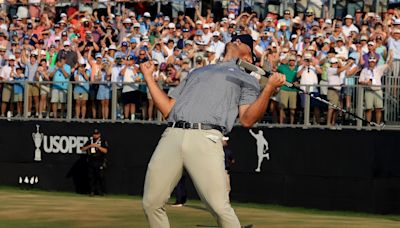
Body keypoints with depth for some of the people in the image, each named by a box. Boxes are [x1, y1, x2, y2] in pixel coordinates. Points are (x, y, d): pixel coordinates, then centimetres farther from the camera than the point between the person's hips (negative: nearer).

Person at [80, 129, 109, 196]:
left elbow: (105, 151, -10)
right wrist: (89, 146, -9)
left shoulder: (103, 142, 3)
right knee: (91, 177, 1)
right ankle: (92, 191, 5)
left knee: (100, 177, -7)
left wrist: (97, 146, -18)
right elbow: (82, 149, 7)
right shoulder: (89, 141, 13)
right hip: (90, 162, 3)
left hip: (100, 162, -3)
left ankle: (101, 191, -1)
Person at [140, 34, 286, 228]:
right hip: (172, 137, 4)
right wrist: (148, 76, 29)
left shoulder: (247, 79, 22)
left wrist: (269, 88, -9)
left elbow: (247, 120, 4)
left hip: (206, 138, -4)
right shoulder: (197, 72, 35)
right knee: (151, 204, -2)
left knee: (220, 208, -18)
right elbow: (168, 109, 29)